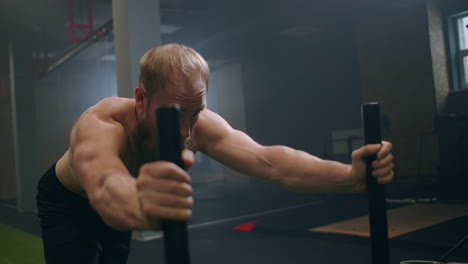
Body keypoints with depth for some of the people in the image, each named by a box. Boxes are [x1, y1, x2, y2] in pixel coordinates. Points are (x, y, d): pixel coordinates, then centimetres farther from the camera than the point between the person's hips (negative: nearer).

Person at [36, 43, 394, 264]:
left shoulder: (198, 122, -30)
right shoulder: (101, 127, -44)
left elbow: (266, 161, -43)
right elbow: (106, 188, -66)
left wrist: (350, 175, -57)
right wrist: (140, 207, -90)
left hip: (108, 207, 4)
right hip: (67, 201, -4)